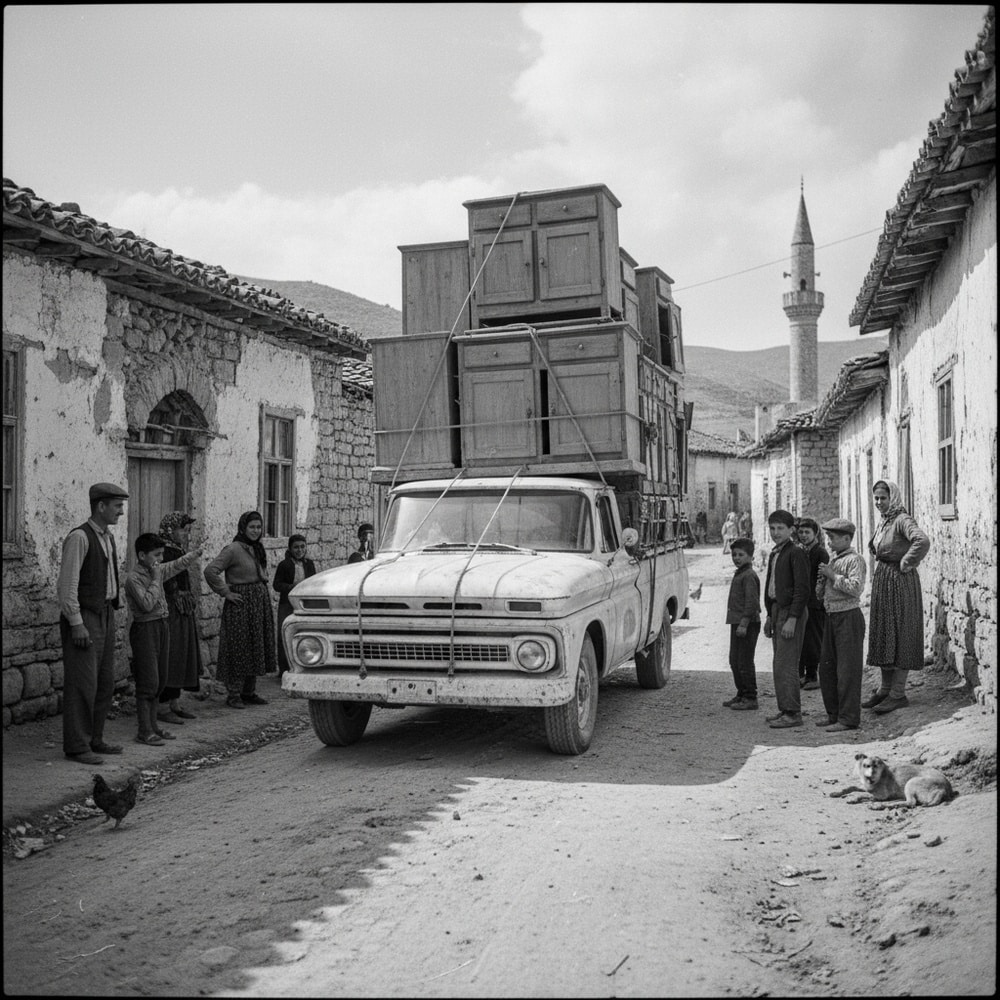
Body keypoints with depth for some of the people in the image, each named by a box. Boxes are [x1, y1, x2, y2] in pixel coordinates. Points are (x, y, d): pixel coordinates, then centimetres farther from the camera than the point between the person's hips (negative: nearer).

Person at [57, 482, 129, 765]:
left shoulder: (108, 537, 13)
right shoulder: (79, 538, -14)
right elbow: (66, 585, -17)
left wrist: (116, 607, 12)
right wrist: (76, 624, -19)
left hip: (106, 615, 9)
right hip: (83, 617, -9)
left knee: (105, 683, 12)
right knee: (82, 683, -5)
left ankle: (94, 739, 22)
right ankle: (76, 746, 3)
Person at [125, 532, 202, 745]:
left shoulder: (159, 570, 9)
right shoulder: (133, 578, -15)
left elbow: (178, 565, 27)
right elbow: (147, 604, -25)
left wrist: (196, 553, 36)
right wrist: (156, 580, -18)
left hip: (162, 627, 9)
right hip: (145, 629, -9)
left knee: (160, 681, 13)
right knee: (148, 682, -7)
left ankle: (153, 724, 22)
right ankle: (145, 732, -1)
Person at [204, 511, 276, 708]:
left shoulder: (257, 549, 12)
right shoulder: (233, 550, -13)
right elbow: (210, 571, -21)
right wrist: (225, 593, -17)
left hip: (260, 603, 8)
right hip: (240, 604, -8)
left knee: (256, 648, 12)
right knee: (239, 649, -3)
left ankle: (249, 692, 21)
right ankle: (234, 694, 6)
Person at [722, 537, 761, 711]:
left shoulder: (749, 576, -14)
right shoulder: (738, 574, 17)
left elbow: (751, 602, -20)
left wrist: (744, 624, -23)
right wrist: (737, 623, 19)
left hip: (747, 625, -10)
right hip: (737, 623, 10)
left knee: (744, 662, -5)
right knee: (734, 661, 15)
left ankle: (750, 698, 1)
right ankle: (741, 694, 24)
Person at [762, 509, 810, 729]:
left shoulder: (796, 553, -12)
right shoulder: (774, 554, 15)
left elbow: (802, 589, -17)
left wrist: (792, 619, -21)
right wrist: (769, 616, 19)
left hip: (791, 611, -9)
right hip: (777, 610, 9)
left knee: (785, 665, -9)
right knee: (781, 664, 12)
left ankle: (792, 713, -5)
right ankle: (786, 709, 19)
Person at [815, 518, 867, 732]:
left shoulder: (855, 560, -9)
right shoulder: (832, 561, 15)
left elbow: (855, 588, -23)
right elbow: (820, 595, 19)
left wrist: (832, 575, -17)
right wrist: (821, 578, 0)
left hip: (848, 617, -9)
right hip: (831, 617, 9)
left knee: (847, 669, -3)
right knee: (826, 668, 13)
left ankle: (848, 718, 3)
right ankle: (833, 713, 25)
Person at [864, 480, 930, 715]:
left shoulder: (902, 520, -15)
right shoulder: (883, 522, 12)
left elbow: (922, 541, -34)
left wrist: (906, 564, -22)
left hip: (900, 582, -9)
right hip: (882, 582, 9)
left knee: (900, 634, -3)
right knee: (882, 634, 11)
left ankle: (898, 693, 3)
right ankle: (885, 689, 20)